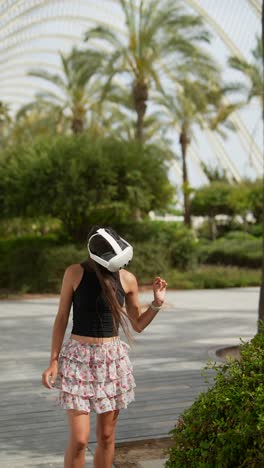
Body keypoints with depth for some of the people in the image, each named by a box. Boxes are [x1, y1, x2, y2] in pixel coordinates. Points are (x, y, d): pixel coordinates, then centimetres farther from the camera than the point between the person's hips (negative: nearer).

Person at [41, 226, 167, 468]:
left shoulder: (128, 279, -2)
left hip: (113, 359, 3)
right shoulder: (75, 273, -9)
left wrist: (157, 303, -7)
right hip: (78, 358, -2)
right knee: (79, 439, -9)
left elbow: (138, 324, 9)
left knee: (106, 435, 7)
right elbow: (61, 318, -2)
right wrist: (54, 361, -6)